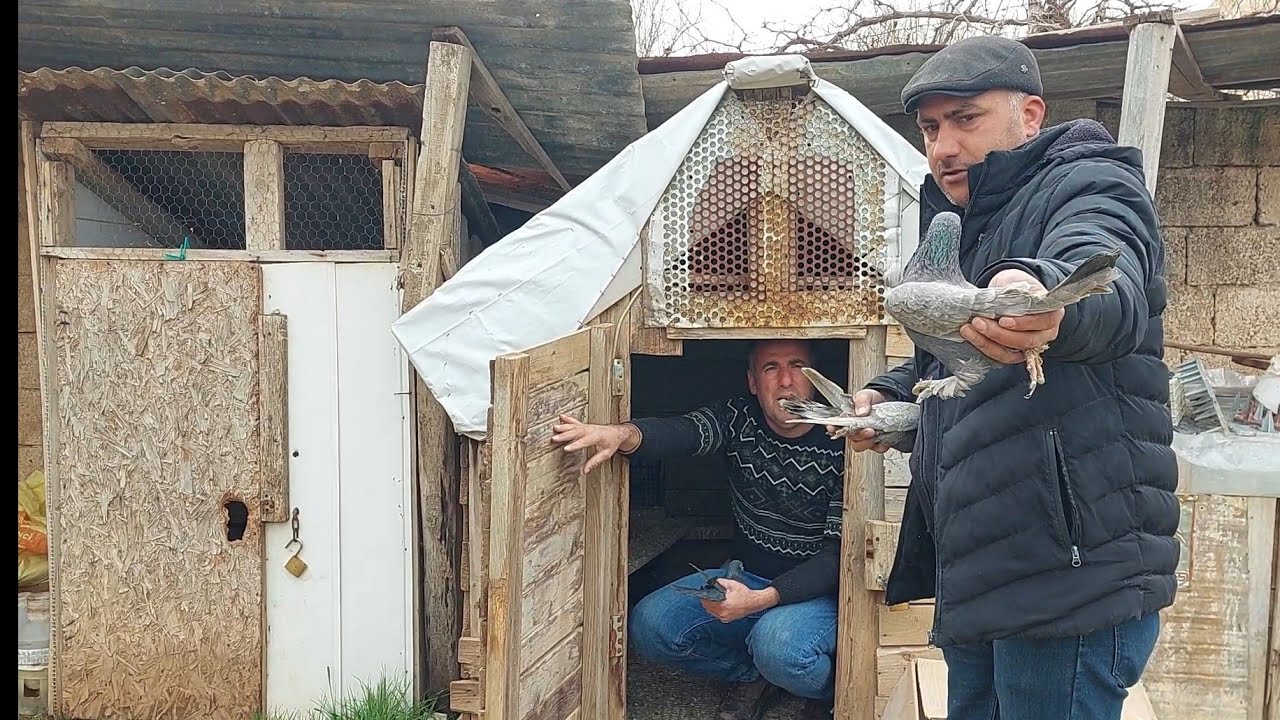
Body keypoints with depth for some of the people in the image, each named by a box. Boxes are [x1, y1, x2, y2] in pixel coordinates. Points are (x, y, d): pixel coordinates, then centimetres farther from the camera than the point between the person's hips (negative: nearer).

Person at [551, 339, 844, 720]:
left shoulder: (839, 444, -16)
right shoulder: (738, 419, -6)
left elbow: (839, 553, -18)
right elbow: (681, 432, -27)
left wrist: (762, 599, -32)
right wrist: (621, 434, -51)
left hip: (817, 588, -4)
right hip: (745, 578, 5)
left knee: (779, 645, -36)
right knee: (650, 625, -15)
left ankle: (827, 685, 1)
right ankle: (752, 674, 9)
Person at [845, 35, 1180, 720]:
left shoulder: (1092, 186, -10)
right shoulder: (960, 222, 18)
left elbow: (1107, 287, -35)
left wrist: (1039, 290, -58)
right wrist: (887, 395, 11)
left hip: (1071, 576, -9)